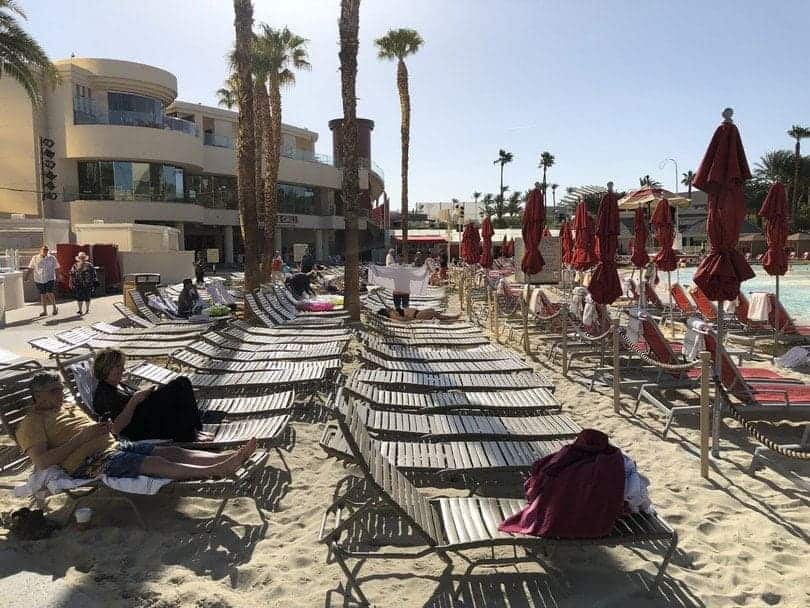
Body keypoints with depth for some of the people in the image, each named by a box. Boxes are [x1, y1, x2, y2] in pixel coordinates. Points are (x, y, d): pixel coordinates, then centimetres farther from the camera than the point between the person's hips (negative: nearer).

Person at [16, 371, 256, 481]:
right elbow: (42, 463, -14)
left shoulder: (68, 407, 26)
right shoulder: (32, 423, 0)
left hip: (114, 446, 8)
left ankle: (228, 457, -26)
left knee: (171, 451, -13)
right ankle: (216, 471, -42)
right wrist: (82, 437, -15)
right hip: (88, 464, -8)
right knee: (153, 463, -29)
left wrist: (106, 427, 4)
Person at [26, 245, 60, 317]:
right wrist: (26, 276, -2)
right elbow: (30, 268, 7)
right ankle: (44, 311, 17)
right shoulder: (35, 258, 5)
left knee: (49, 293, -14)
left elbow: (56, 269, 4)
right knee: (42, 295, 8)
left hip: (50, 279, -2)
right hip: (39, 280, 3)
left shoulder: (52, 258, 1)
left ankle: (55, 308, 6)